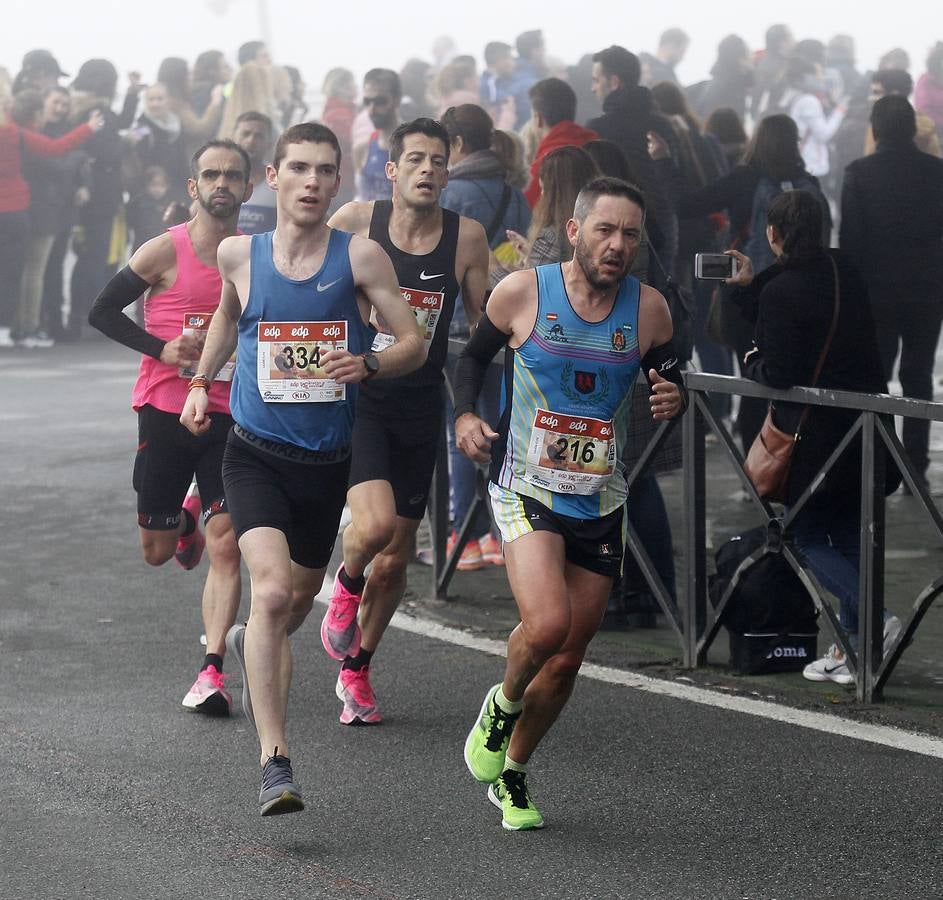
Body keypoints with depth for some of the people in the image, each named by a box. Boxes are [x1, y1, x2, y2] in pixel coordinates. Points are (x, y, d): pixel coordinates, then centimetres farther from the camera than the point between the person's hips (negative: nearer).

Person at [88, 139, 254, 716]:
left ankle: (213, 670, -11)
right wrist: (161, 348, -15)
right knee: (157, 551, 10)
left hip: (232, 419, 1)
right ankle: (187, 517, 46)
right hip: (166, 413, -1)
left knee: (226, 547, -12)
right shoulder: (165, 252, -6)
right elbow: (103, 312, -3)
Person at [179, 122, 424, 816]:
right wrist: (201, 383, 23)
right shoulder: (239, 255, 1)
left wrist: (367, 364, -24)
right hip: (255, 454, -2)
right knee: (272, 590, -23)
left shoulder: (359, 257, -4)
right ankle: (275, 761, -26)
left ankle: (252, 645, 59)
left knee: (301, 594, 21)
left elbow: (414, 343, -5)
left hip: (328, 462, 2)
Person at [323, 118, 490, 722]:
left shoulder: (467, 237, -1)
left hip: (420, 405, 3)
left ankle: (356, 668, 31)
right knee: (374, 524, -25)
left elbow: (485, 327, 10)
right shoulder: (355, 224, -7)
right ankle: (347, 585, 11)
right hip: (357, 395, -3)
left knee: (397, 554, 9)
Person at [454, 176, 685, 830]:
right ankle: (504, 704, 9)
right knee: (547, 625, -25)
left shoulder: (648, 308, -3)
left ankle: (512, 773, 33)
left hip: (600, 504, 3)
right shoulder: (523, 293, -8)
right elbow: (476, 355, 9)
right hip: (526, 490, -3)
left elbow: (668, 380, 10)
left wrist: (674, 400, -13)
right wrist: (465, 415, -7)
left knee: (567, 659, 8)